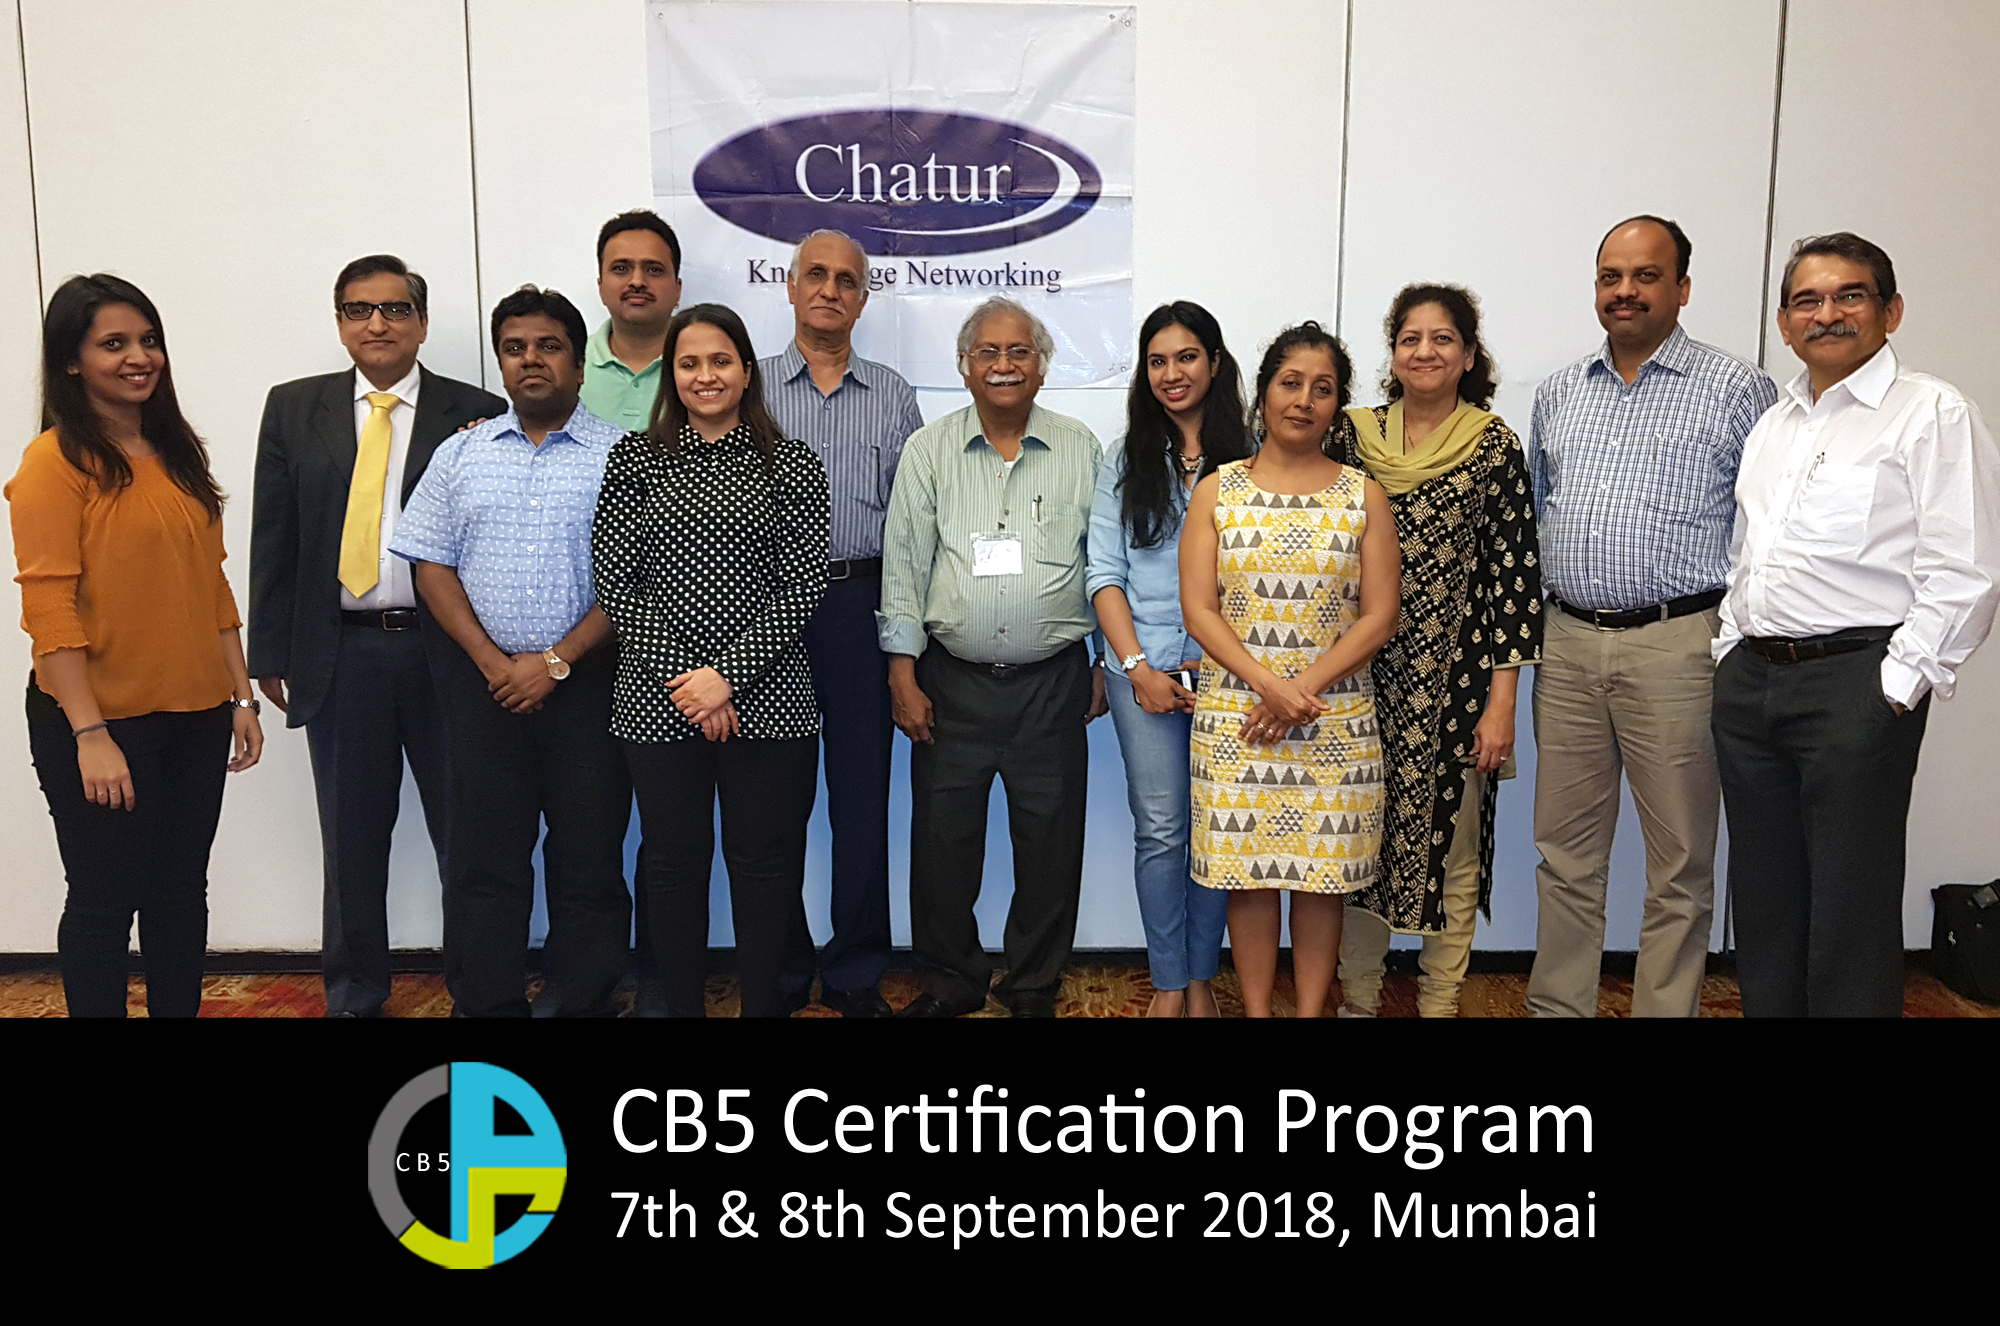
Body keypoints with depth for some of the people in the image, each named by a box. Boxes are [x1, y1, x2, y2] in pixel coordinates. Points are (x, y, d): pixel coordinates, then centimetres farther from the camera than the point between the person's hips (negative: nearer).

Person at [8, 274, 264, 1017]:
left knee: (181, 893, 14)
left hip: (194, 716, 6)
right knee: (105, 903, 6)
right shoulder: (55, 461, -9)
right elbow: (48, 607, -14)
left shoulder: (178, 453, 10)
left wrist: (240, 695, 8)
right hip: (100, 722, -6)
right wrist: (90, 734, -18)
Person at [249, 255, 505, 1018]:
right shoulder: (294, 409, 8)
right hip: (338, 657, 2)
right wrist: (269, 652, 3)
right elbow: (274, 537, 7)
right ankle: (353, 993, 28)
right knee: (352, 837, 13)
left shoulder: (476, 414, 1)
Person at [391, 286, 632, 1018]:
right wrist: (492, 662, -6)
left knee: (589, 860, 4)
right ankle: (489, 1003, 18)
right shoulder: (460, 454, 11)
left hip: (587, 681, -2)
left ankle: (586, 1001, 16)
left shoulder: (619, 456, 1)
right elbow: (432, 567, 6)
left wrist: (555, 662, -11)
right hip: (485, 683, 2)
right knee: (484, 857, 6)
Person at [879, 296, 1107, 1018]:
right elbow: (903, 564, 2)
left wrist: (1104, 665, 8)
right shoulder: (928, 449, 4)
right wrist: (902, 675, -3)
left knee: (1050, 844, 6)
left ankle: (1034, 986, 24)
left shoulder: (1080, 449, 6)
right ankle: (951, 982, 25)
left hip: (1053, 683, 0)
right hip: (951, 682, 0)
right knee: (942, 841, 6)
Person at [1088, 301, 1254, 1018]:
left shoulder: (1248, 460, 5)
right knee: (1160, 828, 1)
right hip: (1145, 668, 0)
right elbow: (1104, 573, 4)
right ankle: (1169, 982, 12)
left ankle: (1201, 977, 17)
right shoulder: (1125, 461, 9)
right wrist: (1138, 668, -5)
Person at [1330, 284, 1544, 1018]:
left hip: (1456, 678, -2)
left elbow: (1515, 572, -5)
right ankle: (1358, 994, 25)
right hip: (1364, 676, 2)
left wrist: (1501, 701, -9)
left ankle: (1440, 1000, 21)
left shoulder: (1494, 446, -2)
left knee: (1452, 840, 6)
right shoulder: (1352, 435, 5)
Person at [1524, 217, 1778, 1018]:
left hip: (1677, 646, -4)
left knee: (1678, 864, 4)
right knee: (1565, 854, 11)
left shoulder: (1736, 390, 0)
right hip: (1566, 643, 4)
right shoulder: (1559, 394, 14)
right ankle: (1556, 1006, 23)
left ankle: (1665, 1010, 17)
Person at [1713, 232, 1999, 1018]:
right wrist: (1731, 652, 14)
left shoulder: (1933, 414, -4)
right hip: (1748, 680, 7)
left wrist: (1898, 685, -14)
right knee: (1763, 902, 13)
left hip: (1854, 684, -6)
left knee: (1849, 914, -1)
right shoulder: (1772, 425, 18)